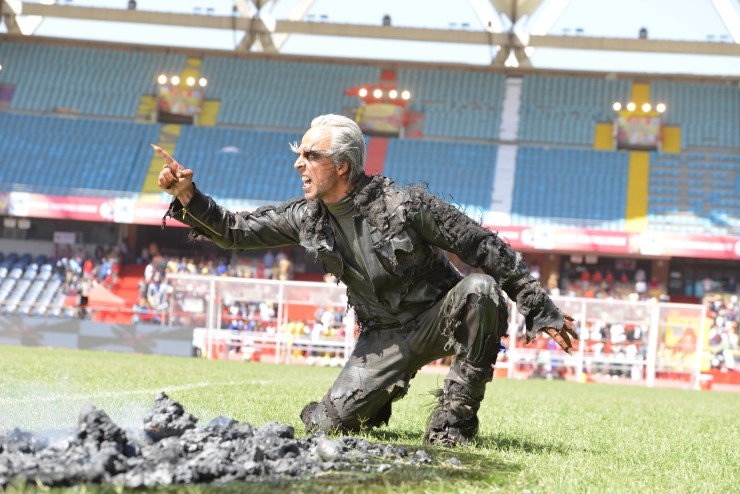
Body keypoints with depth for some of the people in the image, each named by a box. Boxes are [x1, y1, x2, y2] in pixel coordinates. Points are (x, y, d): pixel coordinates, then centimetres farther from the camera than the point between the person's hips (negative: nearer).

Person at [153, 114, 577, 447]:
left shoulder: (405, 204, -21)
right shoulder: (307, 217, -5)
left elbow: (485, 248, -18)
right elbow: (235, 231, 4)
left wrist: (542, 310, -17)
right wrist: (189, 198, -13)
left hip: (439, 316, -3)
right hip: (385, 335, 4)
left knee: (480, 290, -37)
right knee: (327, 423, -13)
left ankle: (456, 413, -25)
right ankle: (380, 399, 22)